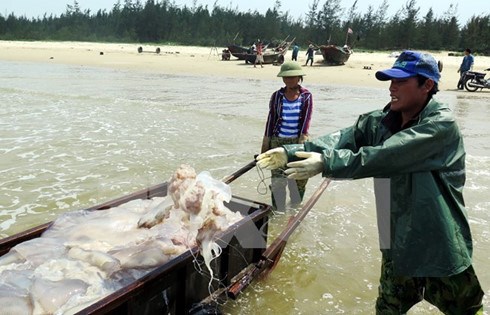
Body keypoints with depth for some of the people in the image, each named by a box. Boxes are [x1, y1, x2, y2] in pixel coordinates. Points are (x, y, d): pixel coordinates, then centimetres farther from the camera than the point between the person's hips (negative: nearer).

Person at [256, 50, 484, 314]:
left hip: (440, 252, -5)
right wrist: (290, 152, -25)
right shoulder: (379, 122, 0)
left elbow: (385, 157, -31)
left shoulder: (441, 125, -20)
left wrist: (326, 163, -35)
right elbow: (341, 139, -12)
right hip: (396, 249, 5)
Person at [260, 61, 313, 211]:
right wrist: (265, 146, 4)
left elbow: (306, 121, -7)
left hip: (298, 141, 0)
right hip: (278, 142, 0)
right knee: (277, 179, -1)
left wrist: (301, 143, -17)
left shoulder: (306, 96, 0)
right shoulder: (277, 96, 2)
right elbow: (270, 120, 4)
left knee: (299, 179, 6)